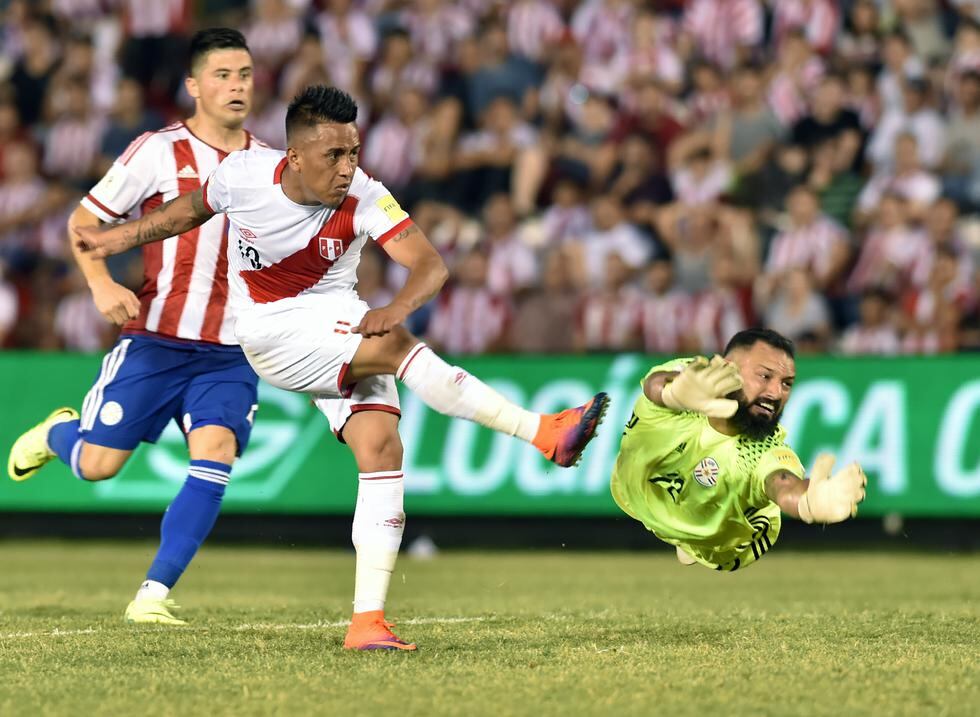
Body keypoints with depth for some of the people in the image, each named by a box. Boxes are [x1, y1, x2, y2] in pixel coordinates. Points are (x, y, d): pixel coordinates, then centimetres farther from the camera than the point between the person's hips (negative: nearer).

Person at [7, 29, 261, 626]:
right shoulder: (158, 152, -5)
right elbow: (82, 223, 0)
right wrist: (102, 285, -16)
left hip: (231, 354, 2)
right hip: (154, 342, -2)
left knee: (215, 458, -18)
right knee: (97, 464, 0)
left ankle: (154, 595, -10)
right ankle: (58, 432, 38)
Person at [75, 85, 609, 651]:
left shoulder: (364, 200, -17)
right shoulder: (244, 174, -15)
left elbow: (430, 264, -25)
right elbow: (193, 209, 8)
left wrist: (396, 308, -44)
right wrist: (120, 239, 15)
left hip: (343, 326, 3)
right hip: (272, 332, -3)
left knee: (381, 447, -17)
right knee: (395, 347, -28)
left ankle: (367, 619, -15)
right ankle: (543, 432, -33)